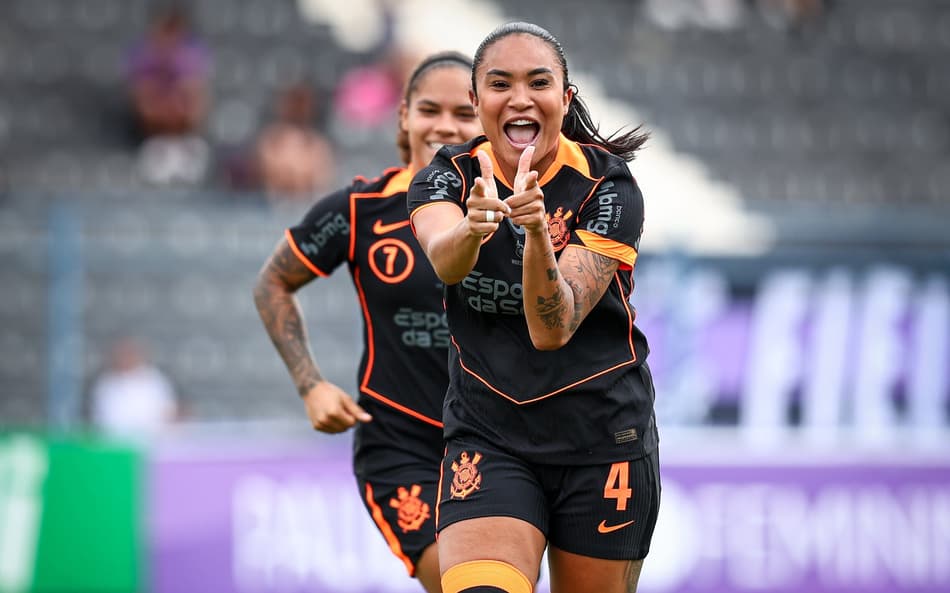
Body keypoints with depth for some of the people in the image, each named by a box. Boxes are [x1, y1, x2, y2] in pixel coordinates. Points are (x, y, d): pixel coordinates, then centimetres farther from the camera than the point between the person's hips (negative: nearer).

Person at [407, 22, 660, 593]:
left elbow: (553, 329, -21)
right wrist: (471, 227, -51)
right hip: (487, 439, 0)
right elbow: (444, 260, -28)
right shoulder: (446, 177, -4)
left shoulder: (608, 186, -11)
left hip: (602, 442, 0)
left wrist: (537, 232, -38)